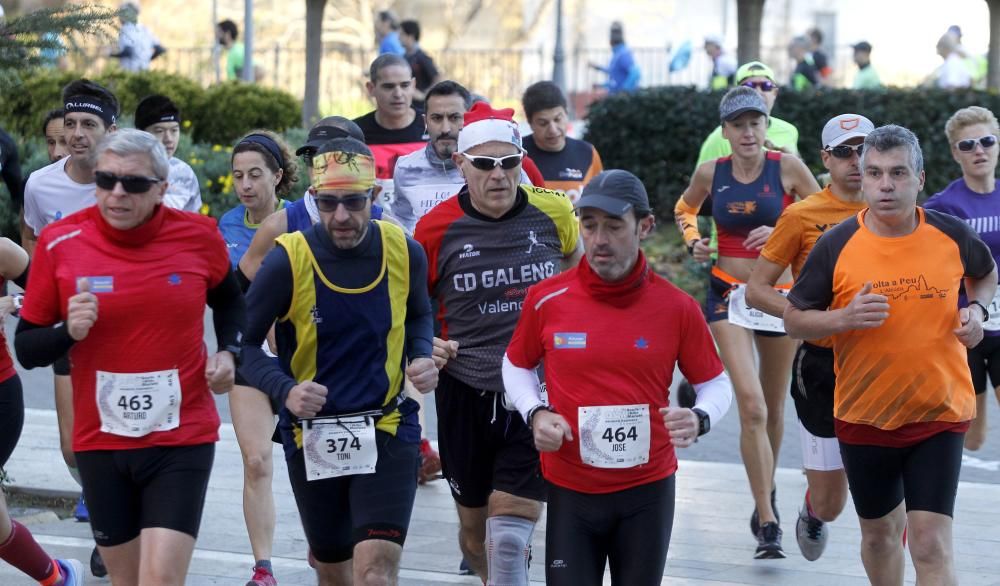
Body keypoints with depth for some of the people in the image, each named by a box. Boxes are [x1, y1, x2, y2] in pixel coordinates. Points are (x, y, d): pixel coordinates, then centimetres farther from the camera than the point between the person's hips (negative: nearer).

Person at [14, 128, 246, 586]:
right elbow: (26, 348, 0)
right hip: (99, 441, 2)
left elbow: (228, 301, 18)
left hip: (182, 439, -1)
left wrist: (228, 352, 0)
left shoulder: (199, 236, -4)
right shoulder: (60, 243, -7)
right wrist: (68, 332, -20)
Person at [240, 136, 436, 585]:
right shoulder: (288, 261, -14)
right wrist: (285, 390, -24)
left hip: (387, 429, 0)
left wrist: (422, 358, -5)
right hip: (312, 438, 0)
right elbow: (244, 342, -7)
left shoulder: (404, 252, -6)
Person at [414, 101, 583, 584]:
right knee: (475, 529, 15)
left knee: (508, 538, -11)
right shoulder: (437, 228, -6)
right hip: (465, 394, 1)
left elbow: (576, 258, 21)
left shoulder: (553, 212, -3)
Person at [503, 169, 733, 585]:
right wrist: (535, 414, -5)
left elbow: (715, 384, 6)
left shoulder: (676, 307, -4)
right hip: (569, 490, 0)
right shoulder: (546, 299, -3)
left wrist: (699, 420, -16)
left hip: (647, 491, 0)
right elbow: (516, 366, 14)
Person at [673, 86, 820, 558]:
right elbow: (684, 208, 18)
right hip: (728, 294, -1)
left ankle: (765, 495, 39)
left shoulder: (788, 168, -7)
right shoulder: (711, 173, -2)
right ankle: (768, 523, -14)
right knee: (751, 406, -15)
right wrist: (693, 240, 0)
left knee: (773, 408, 14)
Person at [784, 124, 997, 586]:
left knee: (932, 547, -11)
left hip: (939, 414, -1)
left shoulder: (952, 235, -5)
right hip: (865, 417, 1)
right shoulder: (836, 245, -9)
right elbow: (793, 319, -1)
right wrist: (845, 318, -20)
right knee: (879, 532, 18)